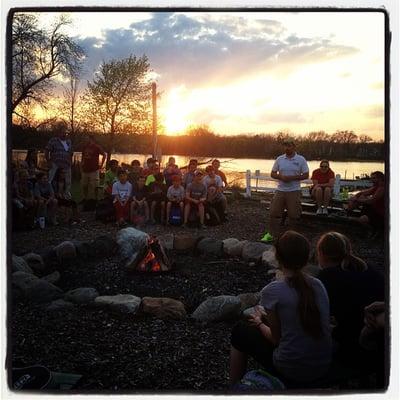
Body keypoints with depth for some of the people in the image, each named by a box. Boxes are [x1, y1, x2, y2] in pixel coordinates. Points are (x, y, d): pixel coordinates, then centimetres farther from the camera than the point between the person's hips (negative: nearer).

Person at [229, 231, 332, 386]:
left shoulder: (272, 291, -17)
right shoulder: (318, 284, -1)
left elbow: (276, 338, -8)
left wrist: (259, 323, 11)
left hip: (291, 372, -5)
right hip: (323, 368, 6)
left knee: (240, 332, 15)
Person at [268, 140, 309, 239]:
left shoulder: (301, 159, -2)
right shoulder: (279, 159, 6)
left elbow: (305, 175, -3)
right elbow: (273, 174, 8)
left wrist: (292, 178, -16)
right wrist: (281, 177, -14)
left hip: (294, 191, -2)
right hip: (280, 190, 2)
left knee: (294, 215, 5)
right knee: (273, 213, 0)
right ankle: (273, 235, 12)